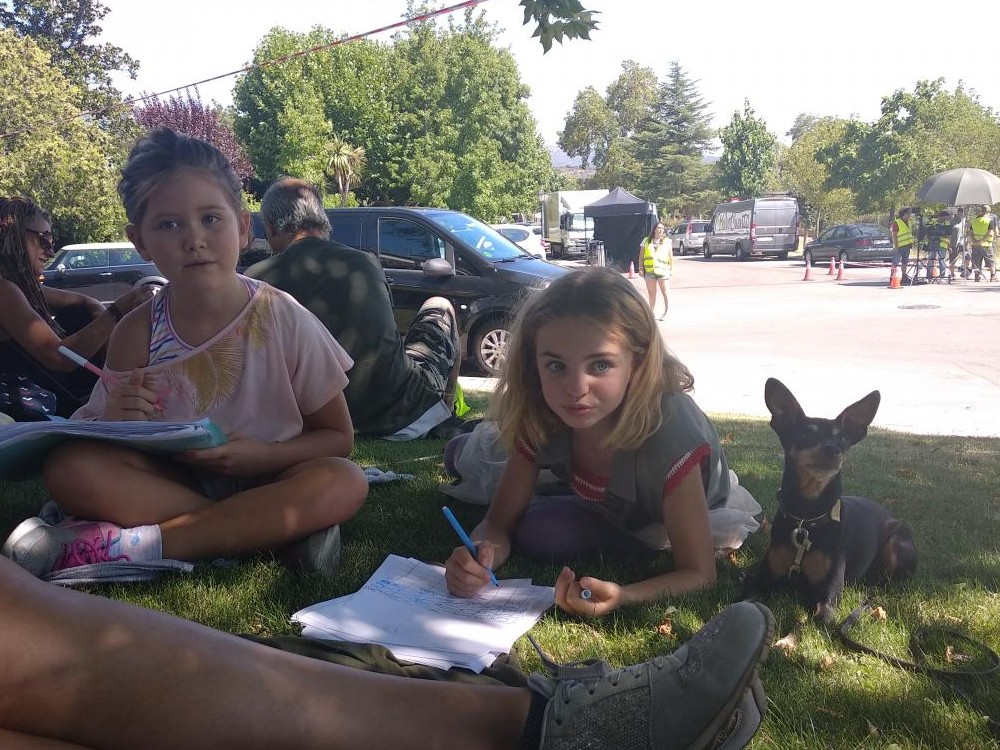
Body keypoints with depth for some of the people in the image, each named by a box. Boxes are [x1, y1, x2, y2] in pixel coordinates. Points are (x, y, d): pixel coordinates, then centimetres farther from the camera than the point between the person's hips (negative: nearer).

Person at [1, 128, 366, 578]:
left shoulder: (284, 320, -11)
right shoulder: (137, 334, -6)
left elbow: (338, 437, -4)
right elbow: (111, 450, 3)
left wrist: (262, 456, -21)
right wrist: (115, 421, -21)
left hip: (266, 480, -1)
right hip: (173, 480, 1)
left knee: (345, 483, -31)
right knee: (69, 467, -23)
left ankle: (136, 544, -28)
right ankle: (271, 531, -24)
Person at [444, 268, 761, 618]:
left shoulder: (670, 435, -43)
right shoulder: (537, 417, -30)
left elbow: (699, 574, -34)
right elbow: (499, 524, -21)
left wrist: (622, 597, -54)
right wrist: (480, 554, -46)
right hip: (611, 510, 4)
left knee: (541, 532, -25)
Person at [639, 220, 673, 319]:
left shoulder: (667, 242, 10)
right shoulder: (646, 241, 11)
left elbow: (671, 257, 10)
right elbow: (641, 256, 11)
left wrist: (671, 269, 5)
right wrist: (641, 268, 4)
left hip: (663, 270, -1)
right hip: (649, 270, 1)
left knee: (665, 292, 1)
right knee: (651, 293, 7)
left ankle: (666, 312, 9)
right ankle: (652, 312, 16)